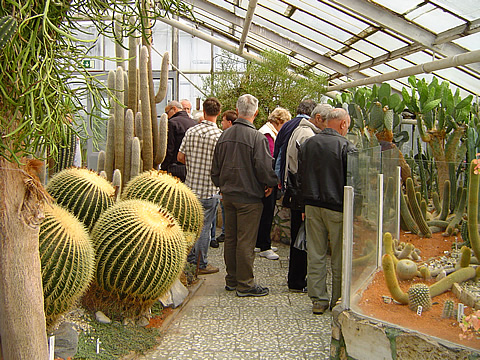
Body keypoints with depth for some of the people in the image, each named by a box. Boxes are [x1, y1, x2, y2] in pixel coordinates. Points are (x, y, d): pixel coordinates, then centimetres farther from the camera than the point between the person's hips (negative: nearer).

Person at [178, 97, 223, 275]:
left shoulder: (191, 131, 0)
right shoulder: (219, 135, -14)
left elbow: (180, 157, 3)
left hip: (191, 185, 5)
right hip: (209, 188, -5)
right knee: (204, 226, 4)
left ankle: (190, 256, 30)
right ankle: (201, 264, 13)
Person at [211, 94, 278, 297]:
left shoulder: (224, 136, 5)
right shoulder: (257, 138, -17)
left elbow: (215, 169, 11)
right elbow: (264, 168, -18)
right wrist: (272, 183, 2)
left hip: (228, 195, 7)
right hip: (249, 197, -7)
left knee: (230, 238, 15)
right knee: (246, 241, 0)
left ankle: (231, 280, 26)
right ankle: (245, 284, 9)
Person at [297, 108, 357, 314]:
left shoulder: (307, 144, 8)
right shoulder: (346, 147, -10)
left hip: (312, 206, 5)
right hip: (337, 208, -5)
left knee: (315, 256, 9)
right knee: (339, 258, 7)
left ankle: (318, 300, 16)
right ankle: (338, 301, 17)